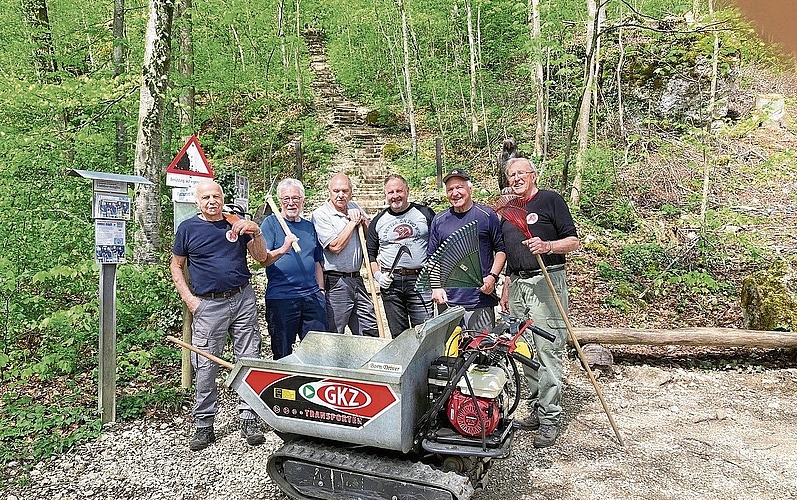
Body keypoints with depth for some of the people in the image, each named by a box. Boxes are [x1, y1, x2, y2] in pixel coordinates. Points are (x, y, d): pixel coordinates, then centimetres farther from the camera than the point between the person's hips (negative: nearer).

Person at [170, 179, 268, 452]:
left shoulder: (237, 224, 8)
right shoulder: (188, 228, 3)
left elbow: (261, 257, 6)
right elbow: (176, 266, 10)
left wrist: (256, 232, -12)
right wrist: (189, 299, -1)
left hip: (243, 299, 2)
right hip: (209, 305, -2)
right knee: (205, 368, 2)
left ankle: (249, 419, 16)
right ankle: (204, 426, 16)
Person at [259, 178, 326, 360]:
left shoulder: (310, 227, 16)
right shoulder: (270, 223, 1)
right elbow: (263, 259, -10)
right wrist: (283, 249, -28)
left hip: (312, 296, 4)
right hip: (280, 298, -4)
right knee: (282, 354, 6)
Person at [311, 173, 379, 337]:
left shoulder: (355, 208, 12)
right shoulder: (320, 214, -8)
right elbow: (335, 246, -19)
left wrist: (362, 220, -2)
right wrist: (353, 222, -9)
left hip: (356, 280, 6)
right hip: (335, 284, -6)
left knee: (371, 332, 12)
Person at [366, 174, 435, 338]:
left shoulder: (425, 213, 4)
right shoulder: (378, 221, 11)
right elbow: (370, 252, 16)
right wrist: (377, 275, 1)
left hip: (420, 280, -2)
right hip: (390, 282, 3)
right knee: (397, 335, 8)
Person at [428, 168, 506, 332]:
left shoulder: (487, 215, 2)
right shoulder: (439, 220, 10)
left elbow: (501, 250, 5)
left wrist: (493, 277, -9)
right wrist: (436, 287, 1)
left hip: (480, 301, -2)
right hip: (447, 300, 3)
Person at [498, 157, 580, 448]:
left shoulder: (550, 200, 0)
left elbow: (573, 242, -4)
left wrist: (547, 246, -23)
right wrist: (506, 289, 20)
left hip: (546, 283, -6)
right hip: (517, 284, 7)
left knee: (548, 352, -6)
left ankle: (550, 419, 0)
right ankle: (537, 408, 19)